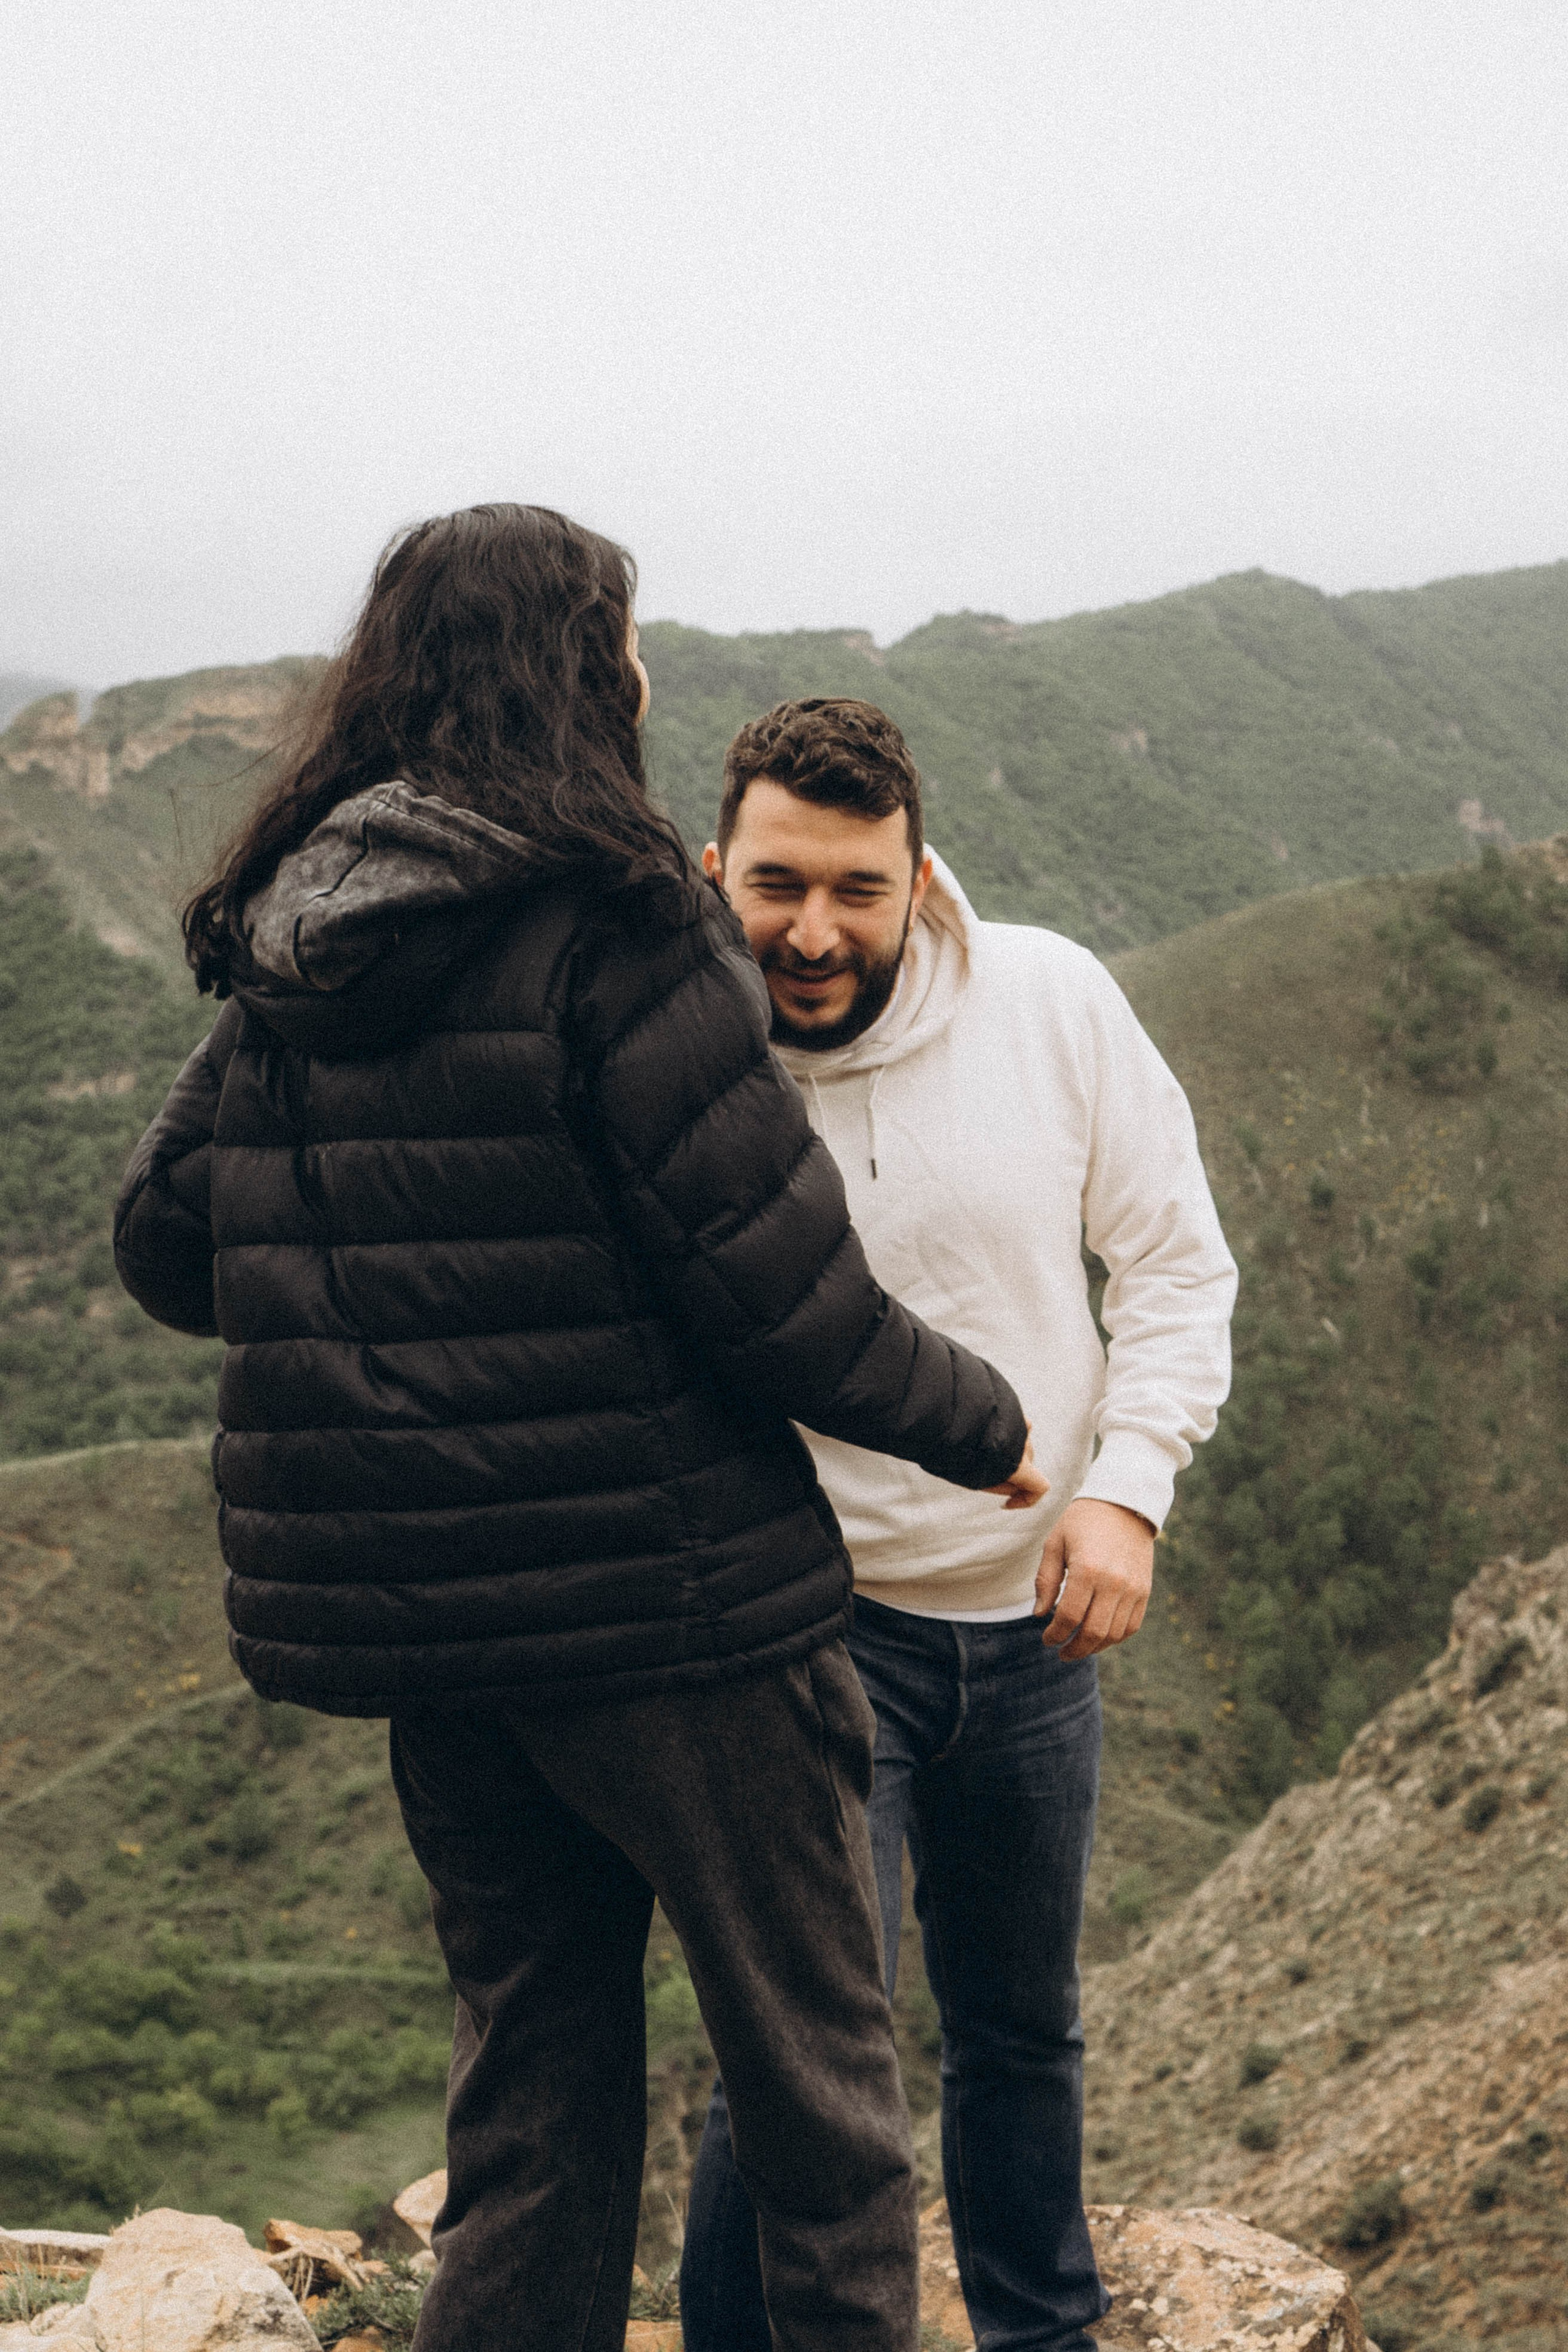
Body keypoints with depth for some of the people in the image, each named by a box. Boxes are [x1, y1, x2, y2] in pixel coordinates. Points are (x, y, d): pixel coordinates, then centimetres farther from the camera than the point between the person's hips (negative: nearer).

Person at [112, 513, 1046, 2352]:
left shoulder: (283, 954, 5)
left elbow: (163, 1242, 11)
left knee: (529, 2088, 19)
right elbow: (773, 1280, -17)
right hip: (663, 1598, -6)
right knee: (814, 2077, 11)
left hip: (408, 1611, 7)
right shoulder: (609, 927, -15)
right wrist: (979, 1425, -2)